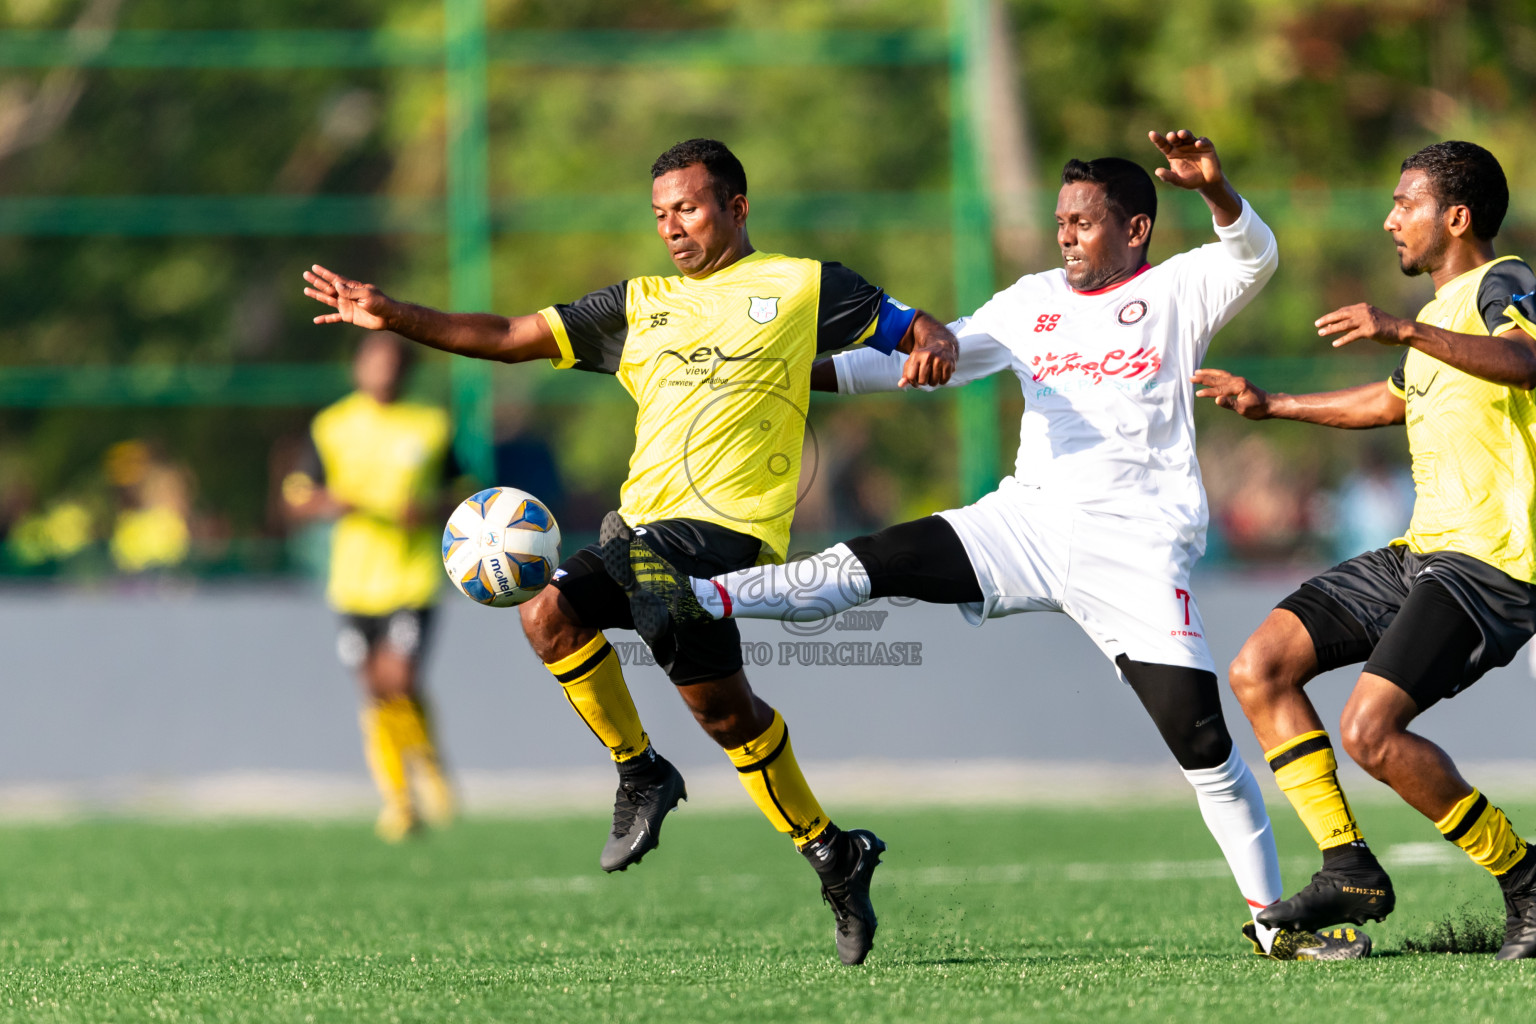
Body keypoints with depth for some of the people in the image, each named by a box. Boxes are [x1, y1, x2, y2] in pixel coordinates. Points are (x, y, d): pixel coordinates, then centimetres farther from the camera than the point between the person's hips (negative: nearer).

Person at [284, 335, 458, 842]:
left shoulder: (431, 426, 3)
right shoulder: (331, 428, 4)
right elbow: (297, 496, 5)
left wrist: (432, 510, -9)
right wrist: (328, 503, -17)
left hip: (412, 576, -2)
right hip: (355, 582, 2)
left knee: (399, 680, -17)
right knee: (375, 691, 3)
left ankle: (427, 763, 11)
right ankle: (397, 799, 16)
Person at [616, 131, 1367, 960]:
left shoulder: (1174, 293, 2)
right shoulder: (1031, 303, 17)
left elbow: (1253, 257, -16)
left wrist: (1213, 188, -36)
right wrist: (809, 371, 15)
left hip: (1136, 549, -4)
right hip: (1032, 520, 4)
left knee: (1199, 736, -10)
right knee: (882, 562, -15)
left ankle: (1272, 918, 0)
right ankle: (697, 601, -27)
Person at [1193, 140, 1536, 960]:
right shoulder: (1444, 308, 21)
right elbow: (1392, 401, 39)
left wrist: (1404, 332, -41)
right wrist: (1272, 405, 41)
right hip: (1423, 551, 10)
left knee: (1370, 731, -22)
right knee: (1259, 669, 3)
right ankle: (1349, 870, 2)